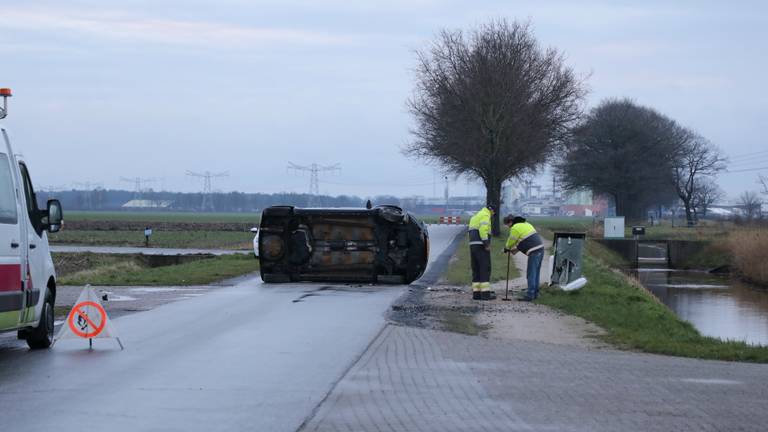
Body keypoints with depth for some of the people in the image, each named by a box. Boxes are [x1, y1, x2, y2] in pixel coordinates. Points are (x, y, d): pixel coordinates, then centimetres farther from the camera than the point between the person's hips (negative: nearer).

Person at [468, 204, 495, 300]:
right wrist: (487, 244, -20)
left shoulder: (475, 217, 24)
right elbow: (483, 229, -21)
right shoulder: (485, 215, -5)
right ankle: (485, 293, -12)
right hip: (481, 246, -9)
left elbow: (472, 233, 17)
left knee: (476, 270, 10)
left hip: (473, 245, 9)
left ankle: (476, 293, 6)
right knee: (485, 270, -8)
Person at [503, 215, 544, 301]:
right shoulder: (525, 224, 22)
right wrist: (515, 249, 25)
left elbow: (511, 241, 2)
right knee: (535, 273, 16)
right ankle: (535, 293, 21)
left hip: (534, 252, -10)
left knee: (531, 274, -7)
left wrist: (506, 248, 22)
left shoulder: (515, 228, -8)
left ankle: (530, 295, -7)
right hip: (540, 249, 10)